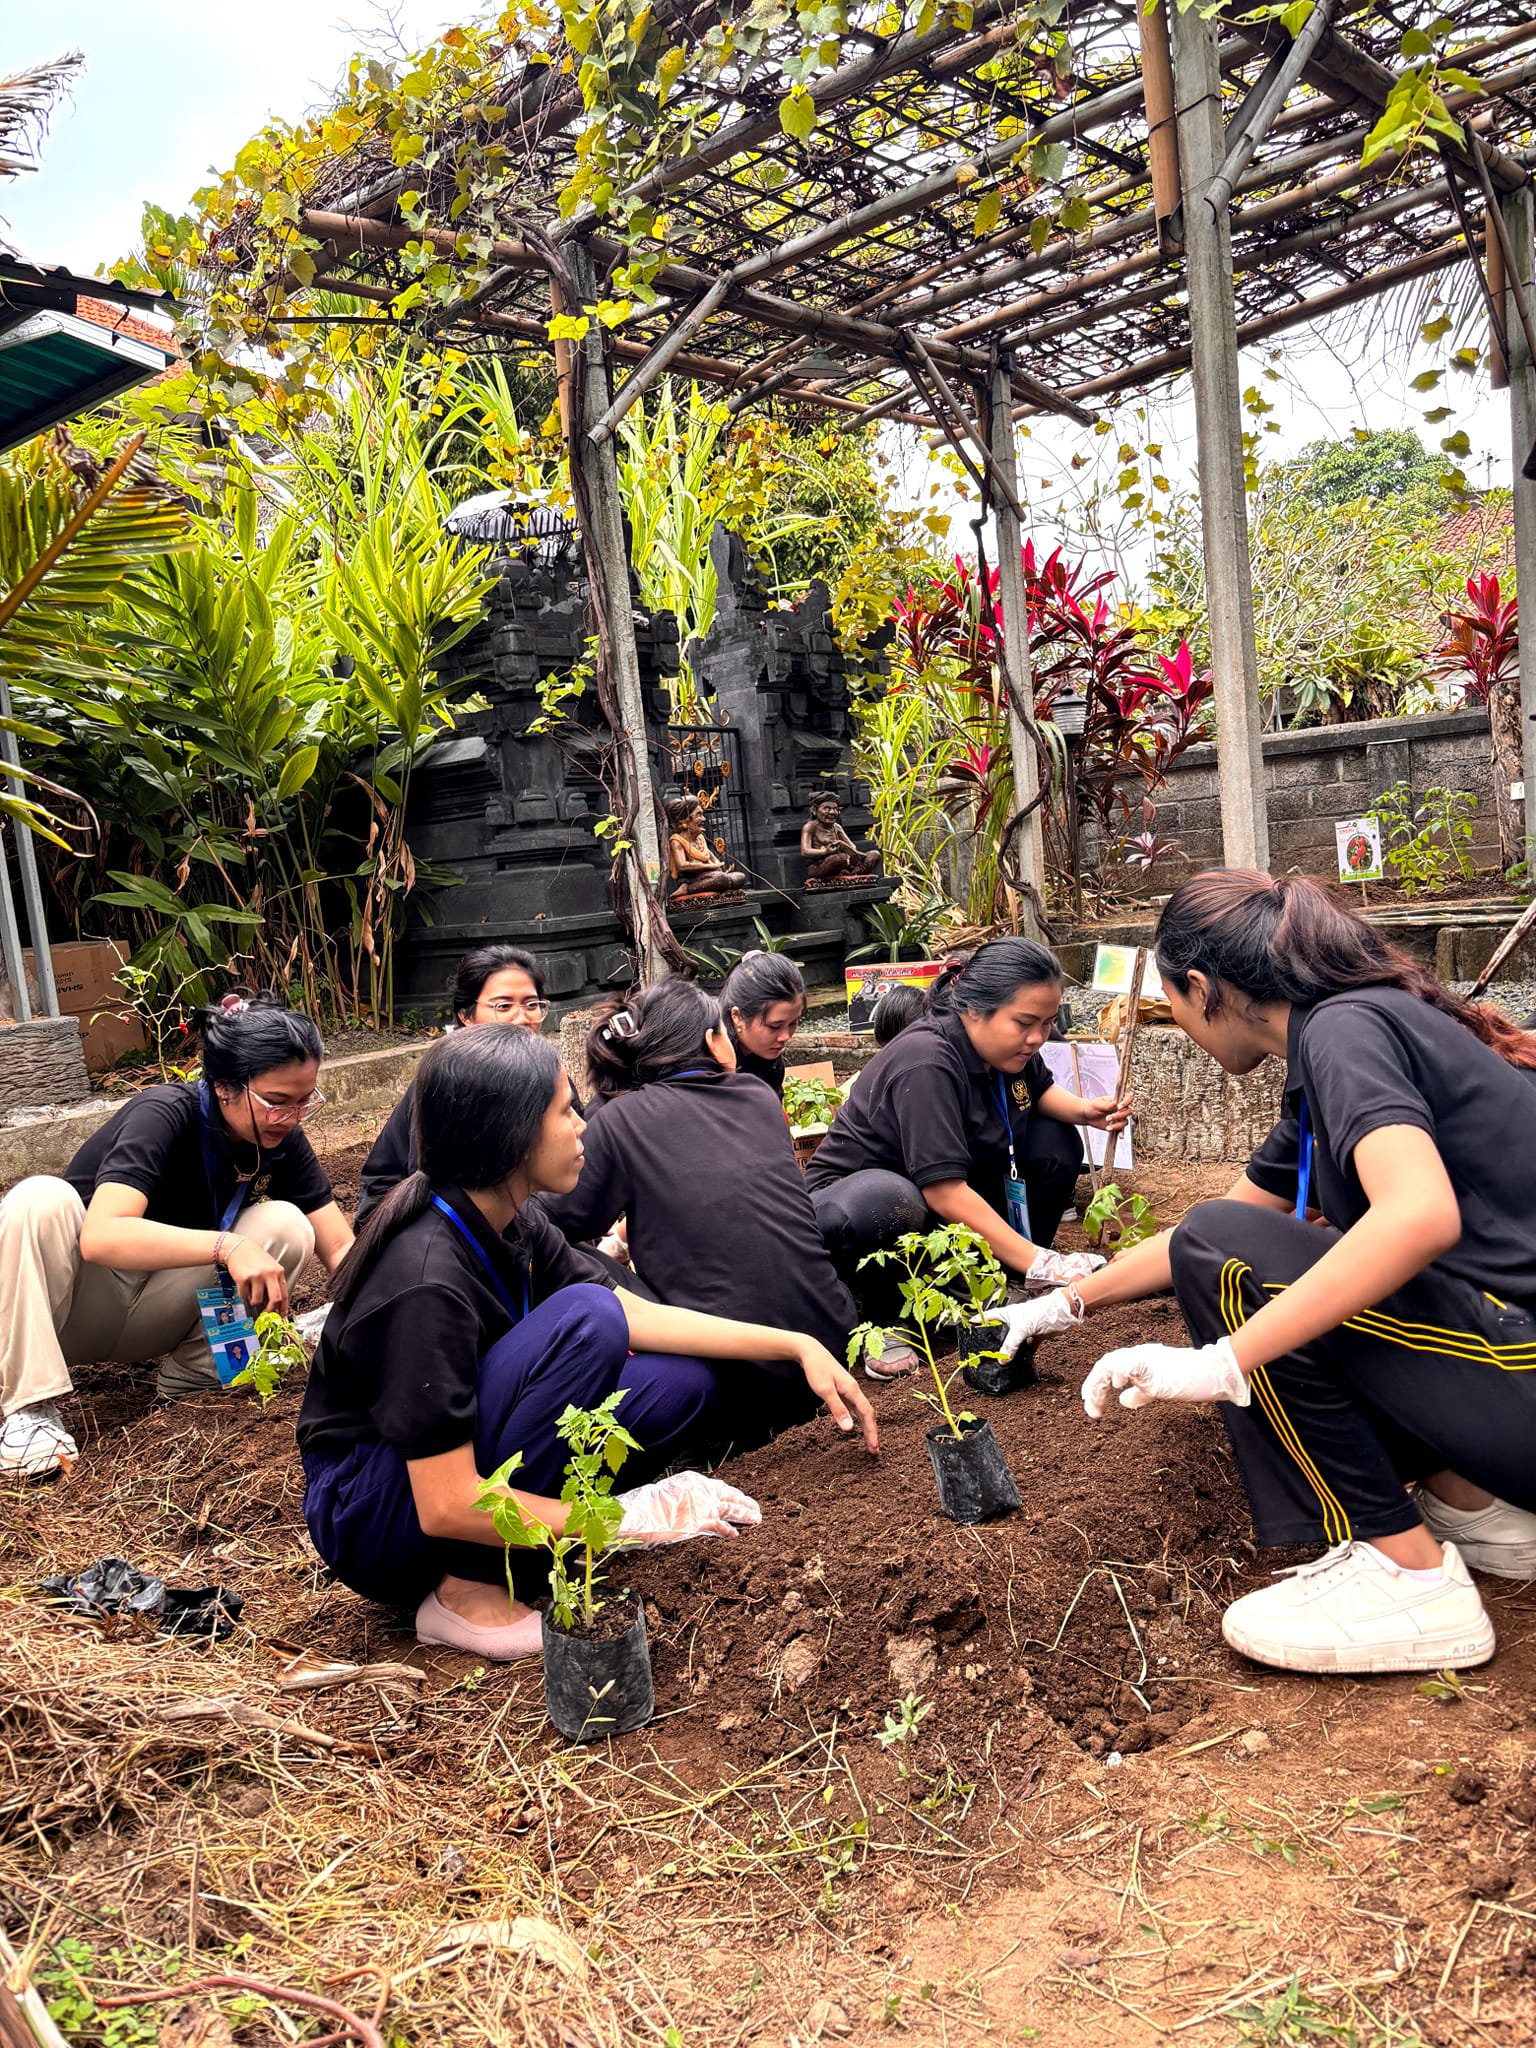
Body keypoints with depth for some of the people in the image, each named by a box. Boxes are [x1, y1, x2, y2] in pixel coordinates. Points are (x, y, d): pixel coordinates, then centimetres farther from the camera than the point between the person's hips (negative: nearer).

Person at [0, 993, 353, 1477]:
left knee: (286, 1226, -20)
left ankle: (193, 1369, -5)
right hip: (75, 1312, -4)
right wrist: (227, 1246, -51)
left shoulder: (282, 1139, -12)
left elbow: (340, 1247, -12)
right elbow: (100, 1236, -42)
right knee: (42, 1199, -34)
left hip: (148, 1318, 4)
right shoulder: (165, 1115, -27)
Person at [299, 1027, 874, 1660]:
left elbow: (639, 1317, 4)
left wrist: (796, 1343, 0)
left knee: (681, 1386, -4)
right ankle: (469, 1593, -17)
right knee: (585, 1319, -27)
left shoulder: (512, 1222, -3)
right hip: (368, 1520, -8)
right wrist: (626, 1522, -24)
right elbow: (445, 1507, -29)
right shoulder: (426, 1279, -29)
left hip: (459, 1464, 8)